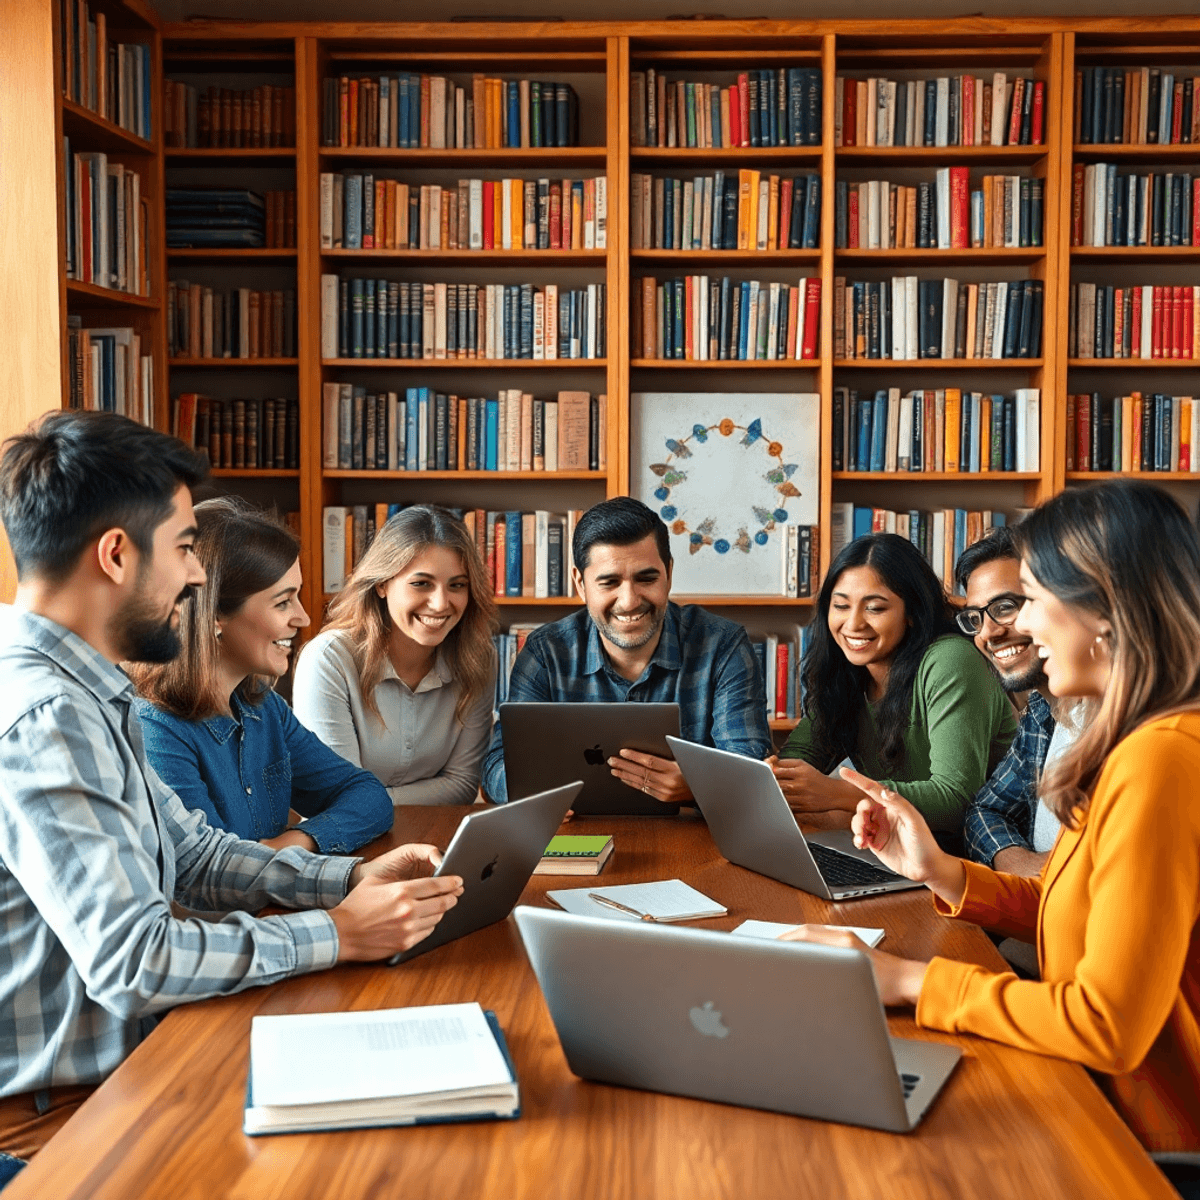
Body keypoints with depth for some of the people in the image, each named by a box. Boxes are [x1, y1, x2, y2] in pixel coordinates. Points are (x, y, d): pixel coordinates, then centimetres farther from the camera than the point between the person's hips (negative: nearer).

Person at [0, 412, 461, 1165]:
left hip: (128, 1055, 9)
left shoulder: (84, 692, 8)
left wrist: (352, 878, 0)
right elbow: (131, 959, -29)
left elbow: (187, 850, 12)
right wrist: (337, 934, -19)